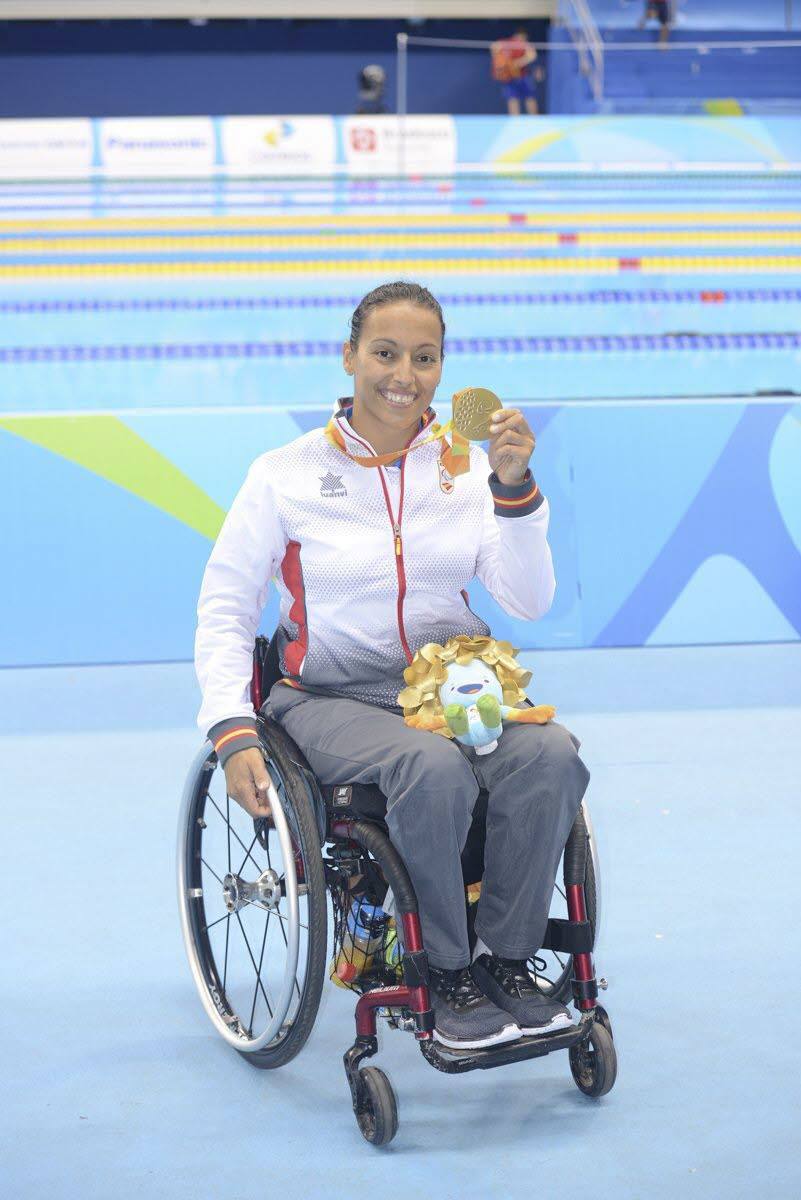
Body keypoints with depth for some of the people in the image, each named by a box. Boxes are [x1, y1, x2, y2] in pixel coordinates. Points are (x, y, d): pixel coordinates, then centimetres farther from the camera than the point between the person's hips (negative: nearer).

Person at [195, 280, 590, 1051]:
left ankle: (506, 960, -12)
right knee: (434, 769, -36)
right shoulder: (287, 473, -1)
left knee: (551, 755, -29)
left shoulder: (466, 466, 7)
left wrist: (515, 488, -15)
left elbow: (528, 603, -2)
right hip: (333, 697, -3)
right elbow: (224, 608, 1)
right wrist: (232, 730, -12)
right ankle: (448, 974, -16)